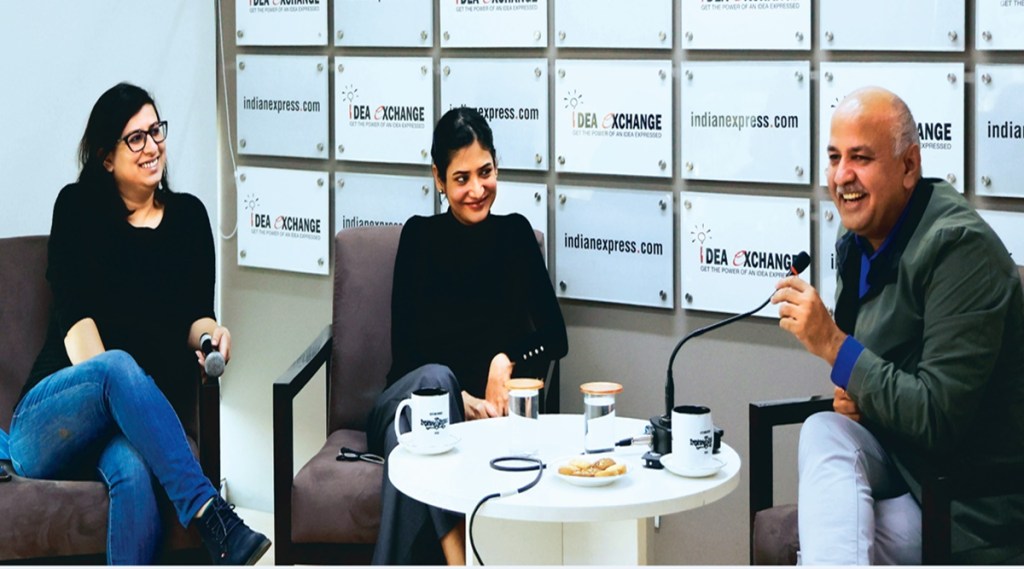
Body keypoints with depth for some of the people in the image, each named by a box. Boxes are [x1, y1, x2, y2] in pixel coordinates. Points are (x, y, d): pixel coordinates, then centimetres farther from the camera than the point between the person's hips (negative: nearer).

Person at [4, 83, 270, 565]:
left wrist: (210, 332, -16)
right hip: (43, 423, -1)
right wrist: (110, 380, -24)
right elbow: (75, 317, -6)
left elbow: (194, 315, 9)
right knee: (119, 366, -36)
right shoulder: (78, 208, 8)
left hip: (139, 416, 2)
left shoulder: (189, 216, 16)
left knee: (135, 475, -36)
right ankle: (212, 517, -45)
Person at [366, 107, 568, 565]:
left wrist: (507, 359, -14)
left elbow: (555, 337, 6)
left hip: (490, 408, 0)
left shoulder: (514, 233, 10)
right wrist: (461, 400, -17)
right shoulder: (420, 236, 4)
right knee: (435, 378, -36)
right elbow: (405, 350, -2)